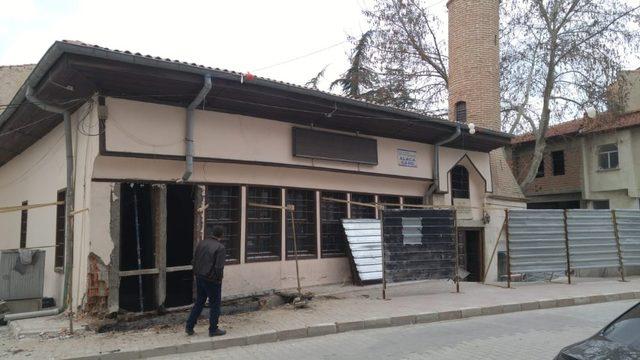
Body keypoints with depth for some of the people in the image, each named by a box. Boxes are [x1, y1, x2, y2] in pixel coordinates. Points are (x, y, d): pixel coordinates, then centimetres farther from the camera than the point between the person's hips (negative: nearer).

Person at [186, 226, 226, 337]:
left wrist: (197, 274, 16)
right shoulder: (220, 247, -17)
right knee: (215, 304, 7)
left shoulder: (201, 243, 4)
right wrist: (219, 279, -6)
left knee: (199, 302, 18)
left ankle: (189, 327, 21)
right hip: (212, 280, -7)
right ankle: (213, 329, 14)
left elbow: (194, 261, 9)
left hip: (200, 278, 7)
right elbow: (219, 267, -20)